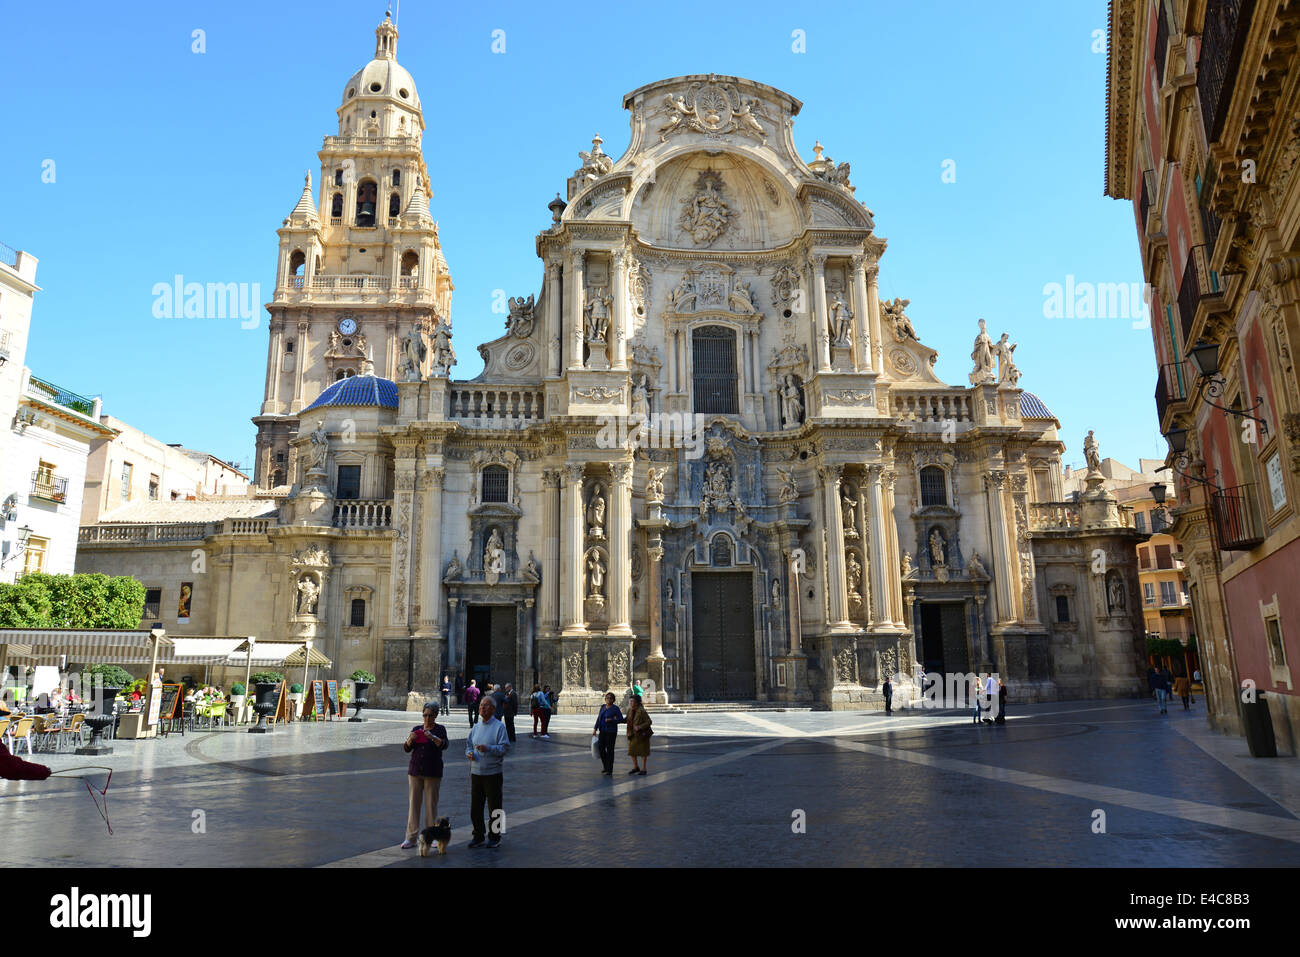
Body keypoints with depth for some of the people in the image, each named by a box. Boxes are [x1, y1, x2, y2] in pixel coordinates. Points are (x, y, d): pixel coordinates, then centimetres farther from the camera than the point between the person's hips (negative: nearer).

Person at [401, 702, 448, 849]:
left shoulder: (440, 729, 0)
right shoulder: (416, 729, 10)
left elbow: (444, 745, -18)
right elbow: (406, 749, 3)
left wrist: (432, 737, -35)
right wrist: (410, 739, -18)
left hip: (433, 773, -3)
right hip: (415, 771, 3)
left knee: (431, 804, 0)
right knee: (414, 803, 3)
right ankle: (411, 837, 7)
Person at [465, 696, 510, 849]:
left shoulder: (499, 727, -6)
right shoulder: (475, 727, 12)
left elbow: (505, 748, -12)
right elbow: (468, 744, 18)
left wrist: (488, 748, -24)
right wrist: (469, 753, -4)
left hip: (493, 774, -5)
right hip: (476, 773, 5)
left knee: (494, 808, 3)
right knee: (475, 807, 9)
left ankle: (495, 837, 17)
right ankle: (478, 836, 23)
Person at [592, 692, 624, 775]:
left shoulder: (615, 708, -7)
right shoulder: (603, 707, 11)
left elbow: (621, 719, -9)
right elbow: (598, 719, 14)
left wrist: (611, 720, -20)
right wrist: (595, 729, 8)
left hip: (611, 732, -6)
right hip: (603, 731, 6)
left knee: (610, 750, -3)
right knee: (601, 749, 6)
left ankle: (610, 769, 4)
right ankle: (606, 767, 22)